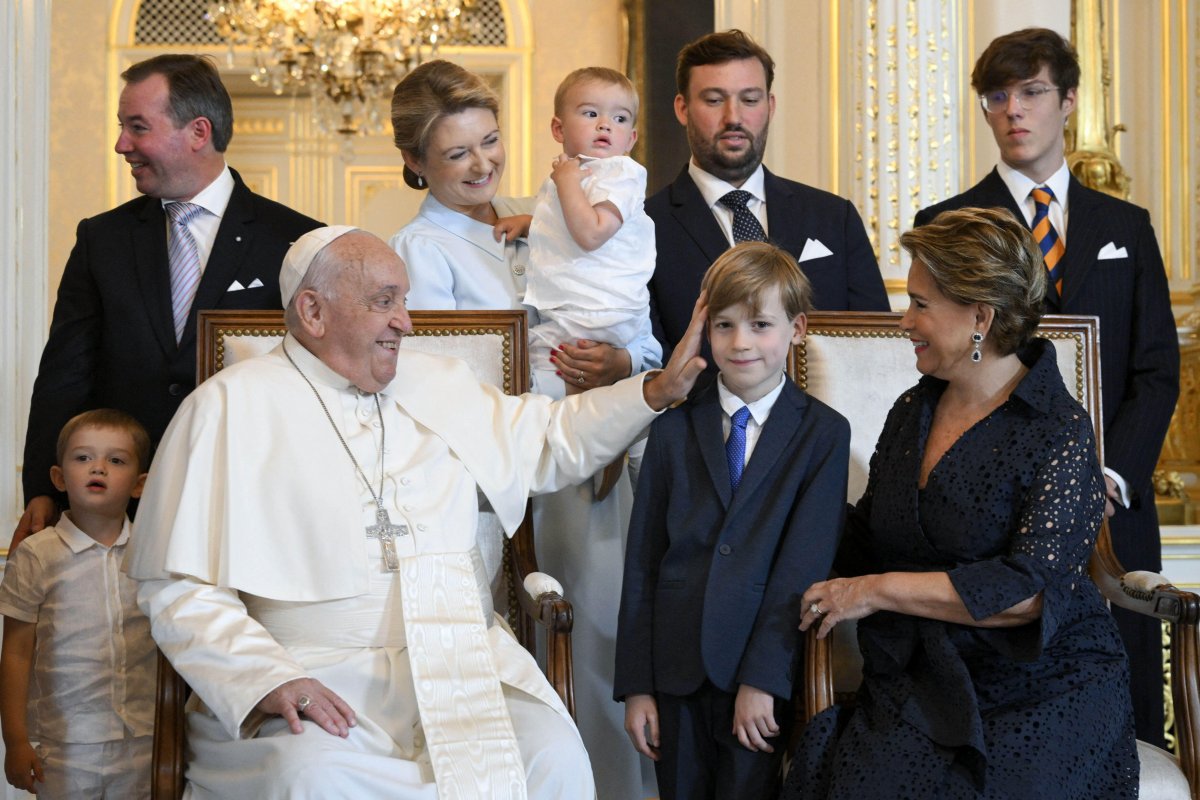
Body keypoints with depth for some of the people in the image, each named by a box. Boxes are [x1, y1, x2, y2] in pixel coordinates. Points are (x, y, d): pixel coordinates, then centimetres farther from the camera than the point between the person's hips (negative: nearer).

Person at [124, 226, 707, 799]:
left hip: (463, 664, 4)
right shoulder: (231, 407, 1)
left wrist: (660, 390, 13)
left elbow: (550, 440, 27)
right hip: (318, 676, -4)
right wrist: (267, 679, -19)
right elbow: (180, 588, -5)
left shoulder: (439, 385, 18)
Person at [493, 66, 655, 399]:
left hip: (593, 318, -10)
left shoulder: (619, 173, -11)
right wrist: (527, 222, 19)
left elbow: (591, 234, -26)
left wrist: (567, 182, -18)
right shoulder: (568, 171, 18)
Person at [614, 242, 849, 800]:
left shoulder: (823, 433, -2)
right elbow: (642, 559, 3)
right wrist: (636, 685, 0)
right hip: (677, 668, 2)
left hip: (765, 674, -2)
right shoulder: (673, 430, 5)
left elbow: (805, 563, -8)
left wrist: (762, 677, -14)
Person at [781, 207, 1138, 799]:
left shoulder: (1060, 433, -8)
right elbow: (863, 543, 20)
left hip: (1041, 693, -4)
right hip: (913, 693, 4)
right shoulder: (912, 412, 13)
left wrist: (879, 591, -14)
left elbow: (1033, 589, -17)